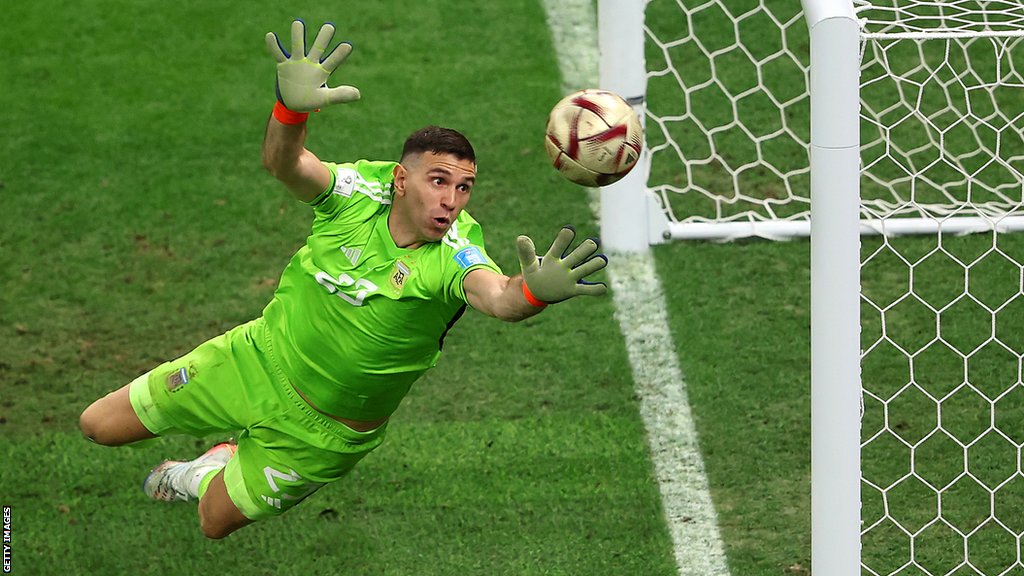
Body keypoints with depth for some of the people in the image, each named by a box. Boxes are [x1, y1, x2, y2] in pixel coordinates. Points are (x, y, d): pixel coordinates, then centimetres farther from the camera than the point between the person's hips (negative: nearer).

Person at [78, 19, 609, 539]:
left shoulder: (455, 256, -30)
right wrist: (292, 107, -63)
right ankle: (223, 460, 39)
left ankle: (201, 477, 49)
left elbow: (497, 297, -52)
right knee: (99, 426, 12)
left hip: (322, 431, -2)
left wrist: (533, 292, -77)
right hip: (258, 361, 2)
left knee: (215, 522, 13)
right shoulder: (359, 190, -22)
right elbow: (282, 163, -39)